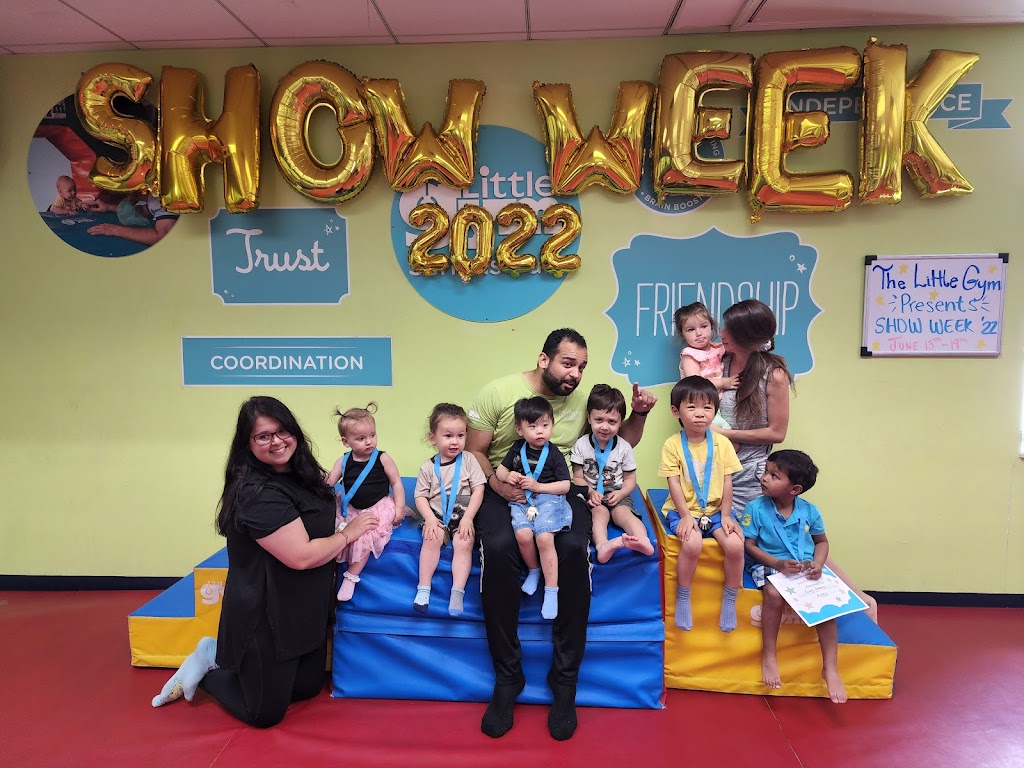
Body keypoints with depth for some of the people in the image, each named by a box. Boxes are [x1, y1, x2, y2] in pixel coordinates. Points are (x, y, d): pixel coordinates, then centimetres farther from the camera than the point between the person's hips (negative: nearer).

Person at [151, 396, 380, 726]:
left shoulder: (300, 476, 2)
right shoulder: (257, 493, -26)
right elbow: (301, 556, -28)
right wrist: (348, 533, -14)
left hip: (305, 610, 9)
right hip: (266, 617, -9)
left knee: (308, 688, 22)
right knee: (265, 714, 6)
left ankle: (218, 655, 30)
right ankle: (207, 668, 27)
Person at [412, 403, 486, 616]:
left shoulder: (469, 460, -1)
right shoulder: (428, 467, 2)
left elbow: (478, 489, -4)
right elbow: (420, 496, 3)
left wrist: (467, 518, -12)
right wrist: (429, 518, -14)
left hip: (463, 516, 0)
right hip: (437, 516, 1)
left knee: (463, 543, -25)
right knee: (432, 539, -26)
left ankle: (457, 592, -22)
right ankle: (423, 589, -19)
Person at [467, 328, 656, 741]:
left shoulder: (581, 401, 8)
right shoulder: (498, 392, -1)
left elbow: (621, 443, 19)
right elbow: (473, 450, 0)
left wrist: (638, 413, 0)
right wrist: (495, 482, -19)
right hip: (504, 492, -2)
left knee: (574, 549, -30)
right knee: (498, 548, -33)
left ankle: (565, 681, -13)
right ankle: (507, 678, -14)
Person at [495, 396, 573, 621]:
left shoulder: (554, 455, 2)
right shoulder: (517, 449, 11)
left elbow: (565, 485, -1)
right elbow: (500, 469, 21)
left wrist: (538, 486, -12)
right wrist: (507, 476, -3)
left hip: (548, 499, -2)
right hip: (521, 501, 3)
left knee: (544, 538, -28)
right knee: (523, 535, -27)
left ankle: (551, 590, -15)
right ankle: (533, 570, 3)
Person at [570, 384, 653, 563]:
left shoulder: (624, 447, 3)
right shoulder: (581, 445, 0)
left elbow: (630, 478, 8)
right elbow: (577, 477, 2)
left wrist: (621, 493, -12)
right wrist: (590, 492, -16)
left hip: (617, 494, 1)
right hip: (592, 495, -1)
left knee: (623, 512, -28)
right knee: (600, 512, -31)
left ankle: (643, 541, -54)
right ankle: (602, 545, -57)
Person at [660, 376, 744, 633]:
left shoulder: (722, 443, 2)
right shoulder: (672, 444, -6)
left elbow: (727, 482, 2)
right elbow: (674, 483, -8)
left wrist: (725, 515, -7)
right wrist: (686, 515, -17)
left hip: (715, 510, 3)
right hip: (683, 511, -3)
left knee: (735, 545, -22)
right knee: (692, 544, -31)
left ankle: (729, 601, 4)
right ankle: (682, 599, -6)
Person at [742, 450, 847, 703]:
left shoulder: (809, 510, -3)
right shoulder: (756, 508, -11)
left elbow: (822, 542, 11)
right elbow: (749, 545, -8)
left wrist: (817, 564, -9)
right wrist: (778, 564, -21)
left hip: (805, 569, 3)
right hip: (770, 567, -3)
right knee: (774, 594, -34)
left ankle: (830, 667, -7)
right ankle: (769, 656, -13)